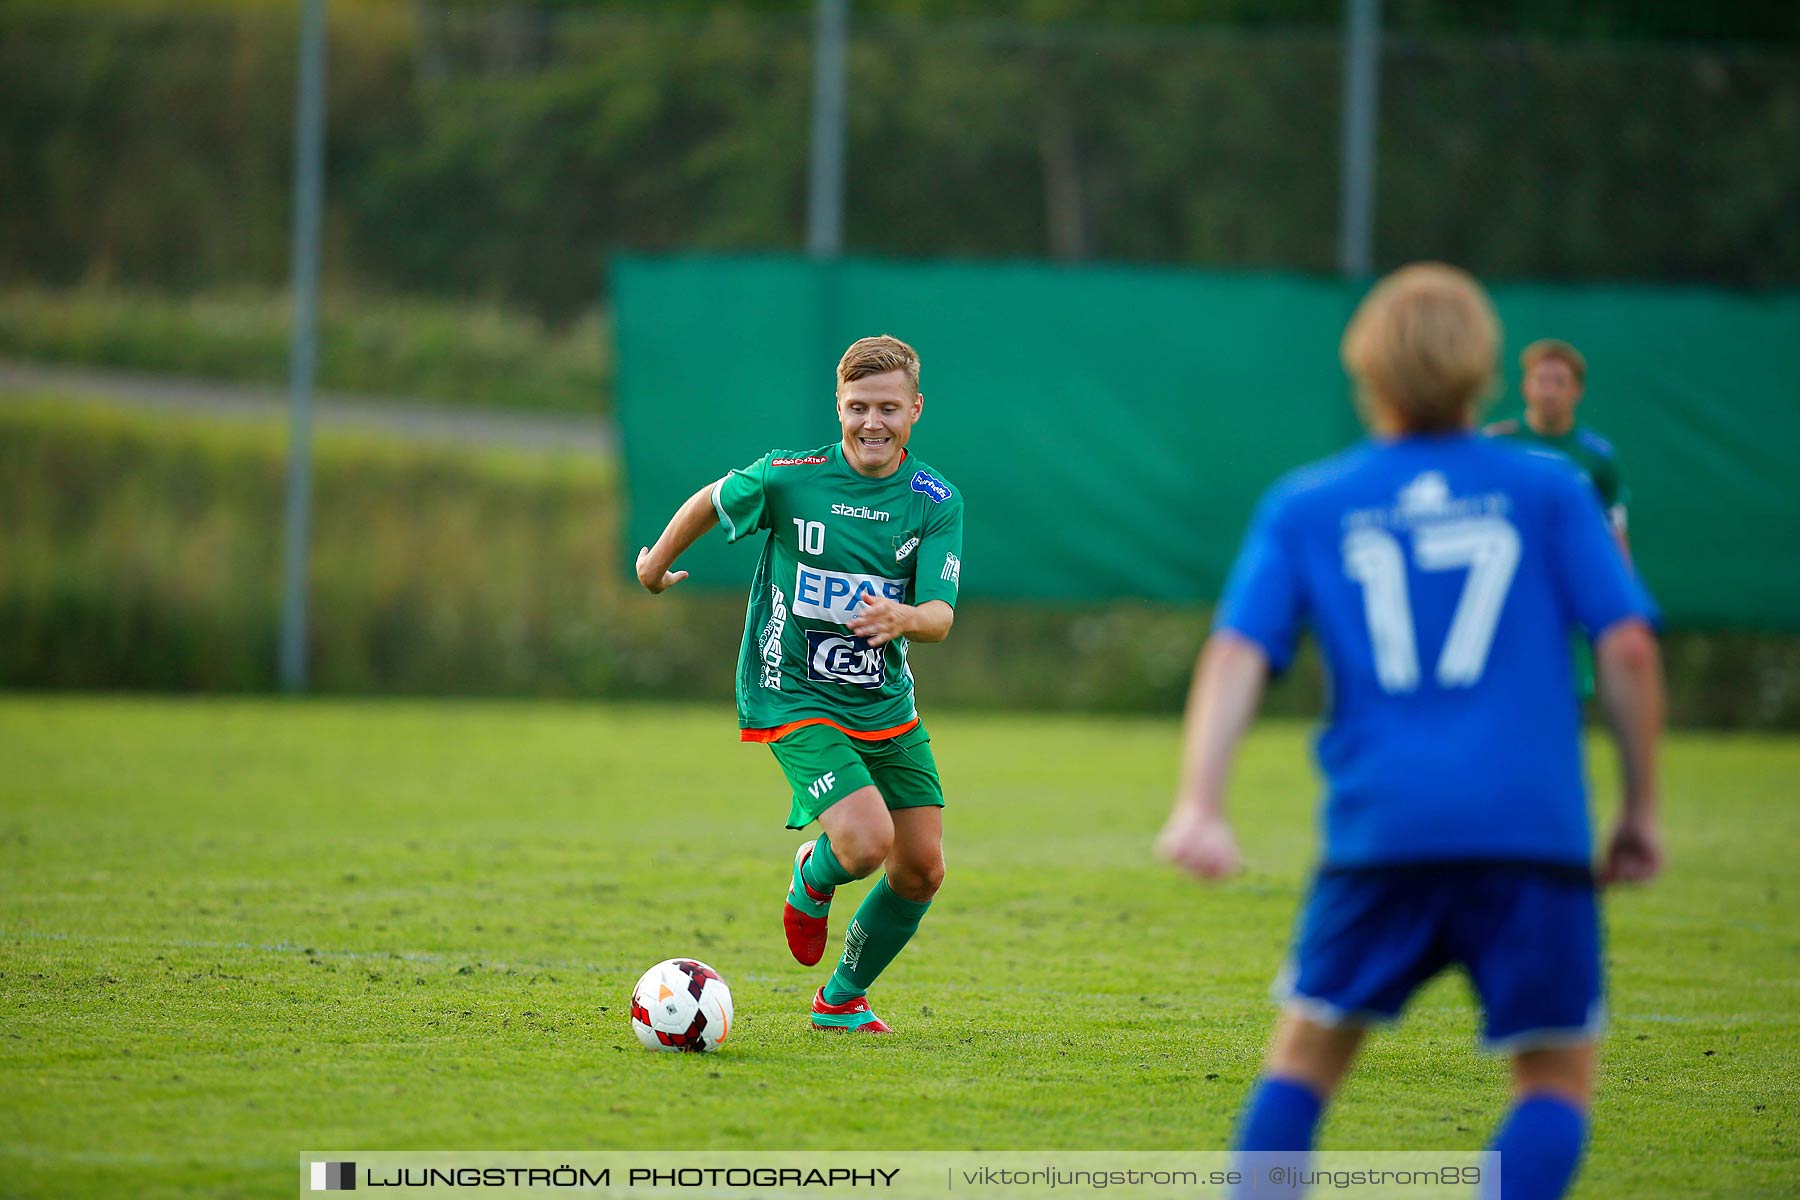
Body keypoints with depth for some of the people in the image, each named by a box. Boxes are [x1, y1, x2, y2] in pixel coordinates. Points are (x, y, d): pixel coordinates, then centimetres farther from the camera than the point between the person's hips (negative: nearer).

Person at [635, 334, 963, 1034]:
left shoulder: (936, 501, -7)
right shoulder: (788, 478, -13)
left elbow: (940, 616, -15)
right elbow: (710, 503, 7)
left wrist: (904, 618, -38)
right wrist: (657, 562, 22)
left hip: (888, 706, 4)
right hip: (795, 701, -4)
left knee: (921, 870, 4)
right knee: (868, 843, -23)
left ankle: (842, 1000, 27)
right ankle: (812, 877, 15)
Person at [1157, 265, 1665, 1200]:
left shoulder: (1304, 507, 12)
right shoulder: (1547, 490, 10)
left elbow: (1236, 654, 0)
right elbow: (1627, 646, 3)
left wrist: (1198, 805, -8)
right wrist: (1641, 808, 11)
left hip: (1380, 828, 1)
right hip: (1532, 827, -1)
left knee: (1307, 1054, 15)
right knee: (1557, 1078, 9)